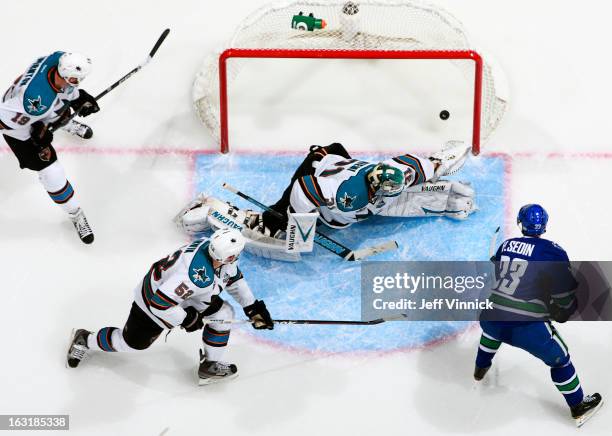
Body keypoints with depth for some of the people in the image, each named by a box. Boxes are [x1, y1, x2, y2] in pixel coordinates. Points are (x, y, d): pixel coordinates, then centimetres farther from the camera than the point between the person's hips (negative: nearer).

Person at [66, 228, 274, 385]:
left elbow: (234, 278, 3)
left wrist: (253, 307, 2)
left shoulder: (216, 249, -18)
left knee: (223, 313, -2)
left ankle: (210, 366, 12)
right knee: (132, 342, 11)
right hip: (152, 299, -7)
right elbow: (159, 303, -40)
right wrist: (187, 319, -25)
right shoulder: (198, 274, -43)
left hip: (184, 293, 7)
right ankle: (85, 341, 36)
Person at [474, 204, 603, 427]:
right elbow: (564, 293, -3)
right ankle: (579, 406, 28)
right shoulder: (552, 252, -6)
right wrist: (562, 312, 16)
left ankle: (481, 368, 57)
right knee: (559, 358, 17)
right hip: (529, 328, -5)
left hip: (490, 319, 5)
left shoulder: (506, 244, 8)